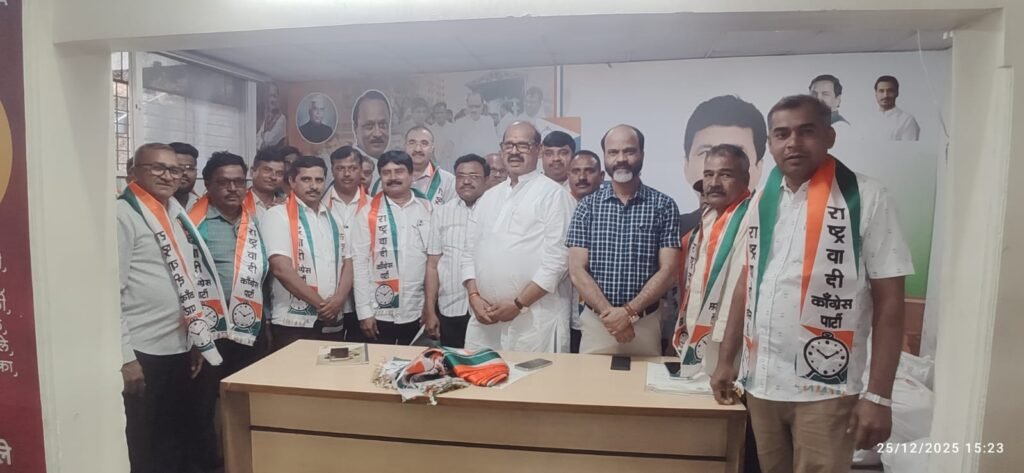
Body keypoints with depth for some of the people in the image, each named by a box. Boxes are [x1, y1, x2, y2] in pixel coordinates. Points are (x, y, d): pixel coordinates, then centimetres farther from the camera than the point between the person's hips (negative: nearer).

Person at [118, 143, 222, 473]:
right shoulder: (123, 215, -10)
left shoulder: (176, 215, 13)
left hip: (179, 349, 7)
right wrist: (125, 357, -18)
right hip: (143, 353, -7)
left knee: (180, 439, 16)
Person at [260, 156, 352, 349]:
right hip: (293, 322, -6)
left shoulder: (332, 218, 14)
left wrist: (339, 299, -8)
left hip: (331, 321, 6)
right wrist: (320, 303, -13)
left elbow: (346, 263, 11)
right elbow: (281, 269, -15)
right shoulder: (278, 216, -6)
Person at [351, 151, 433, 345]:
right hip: (380, 312, -1)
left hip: (417, 312, 1)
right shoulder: (368, 213, -1)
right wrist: (364, 311, -6)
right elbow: (359, 263, -2)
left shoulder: (428, 210, 3)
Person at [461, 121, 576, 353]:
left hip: (535, 318, -5)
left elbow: (557, 259, -11)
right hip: (485, 316, 5)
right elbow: (470, 251, 14)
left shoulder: (554, 194, -5)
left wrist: (519, 303, -12)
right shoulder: (488, 198, 14)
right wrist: (474, 296, 0)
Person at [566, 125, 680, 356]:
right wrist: (607, 311, -16)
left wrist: (629, 311, -17)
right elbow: (577, 271, -5)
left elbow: (668, 271, -7)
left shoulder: (664, 206, -1)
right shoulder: (588, 206, 1)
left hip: (645, 323, 0)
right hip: (596, 321, 1)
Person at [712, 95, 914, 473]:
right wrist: (726, 360, 10)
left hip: (825, 389, -4)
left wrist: (878, 395, -12)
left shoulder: (866, 198, -8)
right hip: (759, 383, 5)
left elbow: (889, 302, -8)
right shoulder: (762, 202, 5)